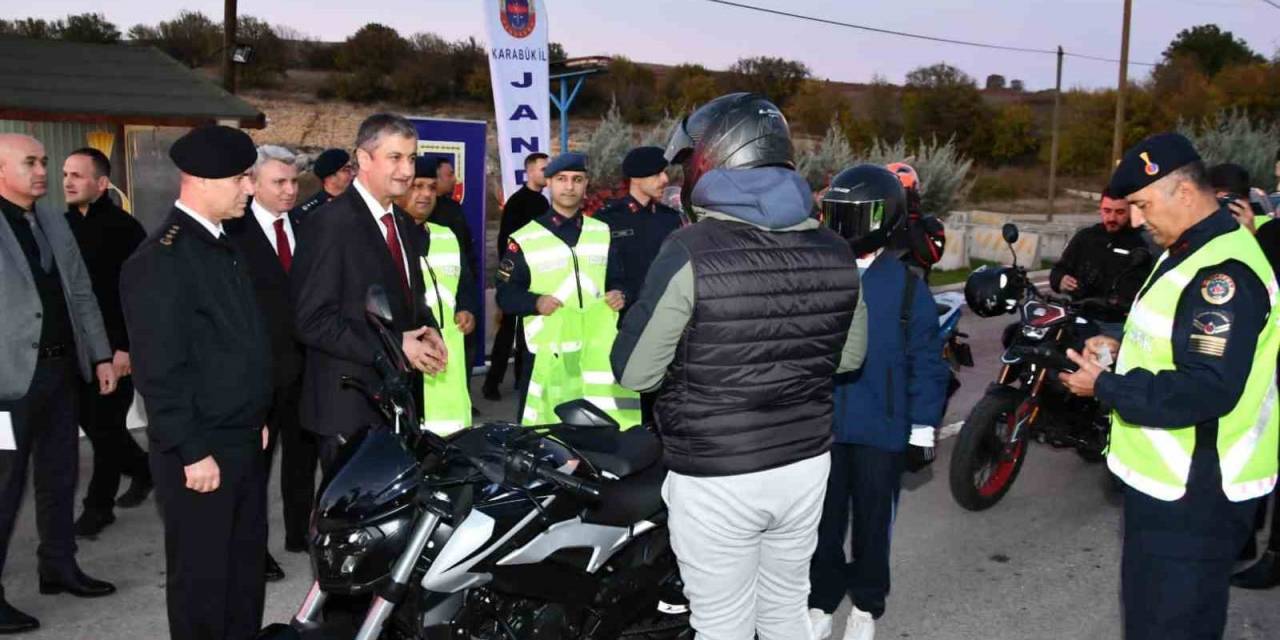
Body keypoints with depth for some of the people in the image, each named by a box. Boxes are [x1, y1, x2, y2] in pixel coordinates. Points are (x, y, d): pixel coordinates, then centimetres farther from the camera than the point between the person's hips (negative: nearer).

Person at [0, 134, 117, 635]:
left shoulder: (54, 223, 13)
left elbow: (81, 294, 15)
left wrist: (101, 355, 12)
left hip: (61, 369, 7)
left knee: (60, 476, 16)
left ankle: (58, 566, 30)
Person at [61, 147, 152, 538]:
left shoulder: (124, 228, -11)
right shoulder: (64, 225, 7)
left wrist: (126, 346, -18)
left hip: (113, 347, -6)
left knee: (105, 425, 1)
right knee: (90, 421, 13)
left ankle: (98, 506, 15)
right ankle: (141, 468, 35)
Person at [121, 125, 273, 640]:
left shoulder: (221, 244, 11)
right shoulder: (160, 260, -18)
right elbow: (160, 370, -20)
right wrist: (193, 453, -19)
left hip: (244, 443, 9)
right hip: (200, 453, -8)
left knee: (246, 566, 19)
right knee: (202, 576, 7)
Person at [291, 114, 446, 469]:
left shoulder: (403, 223, 13)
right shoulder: (333, 224, -14)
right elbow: (313, 321, -19)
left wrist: (426, 331, 1)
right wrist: (393, 347, -19)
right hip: (349, 404, -8)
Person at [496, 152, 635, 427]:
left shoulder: (603, 233, 17)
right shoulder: (525, 239, 3)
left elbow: (617, 279, 22)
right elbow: (505, 293, 1)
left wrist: (619, 294, -1)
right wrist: (536, 302, -17)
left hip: (599, 349, 3)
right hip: (548, 350, -3)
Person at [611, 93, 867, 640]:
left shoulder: (691, 251, -19)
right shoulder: (834, 250, -1)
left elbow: (634, 372, -13)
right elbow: (850, 356, 12)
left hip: (716, 477, -5)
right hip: (806, 463, 6)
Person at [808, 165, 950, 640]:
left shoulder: (907, 286, -7)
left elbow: (925, 361, -4)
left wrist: (923, 427, -4)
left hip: (881, 428, -2)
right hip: (819, 426, 2)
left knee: (872, 521, 14)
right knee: (823, 520, 14)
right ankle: (821, 601, 32)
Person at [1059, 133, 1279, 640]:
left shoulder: (1224, 272, -23)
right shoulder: (1188, 252, 11)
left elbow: (1205, 391, -30)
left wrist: (1105, 386, -21)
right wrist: (1121, 349, 5)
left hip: (1194, 493, -11)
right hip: (1165, 478, 11)